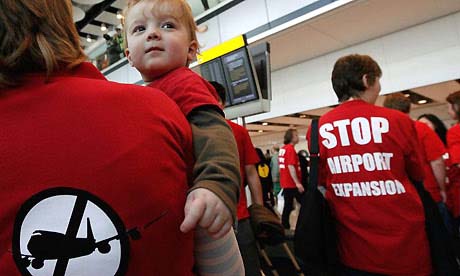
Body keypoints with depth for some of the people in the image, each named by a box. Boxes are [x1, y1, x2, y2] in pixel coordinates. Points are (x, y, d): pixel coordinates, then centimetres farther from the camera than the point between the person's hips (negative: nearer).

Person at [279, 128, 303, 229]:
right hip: (292, 183, -9)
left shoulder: (282, 149, 14)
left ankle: (285, 226, 13)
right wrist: (297, 182, -23)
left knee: (288, 205, 11)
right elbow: (291, 166, -22)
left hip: (285, 182, 9)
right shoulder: (290, 149, -14)